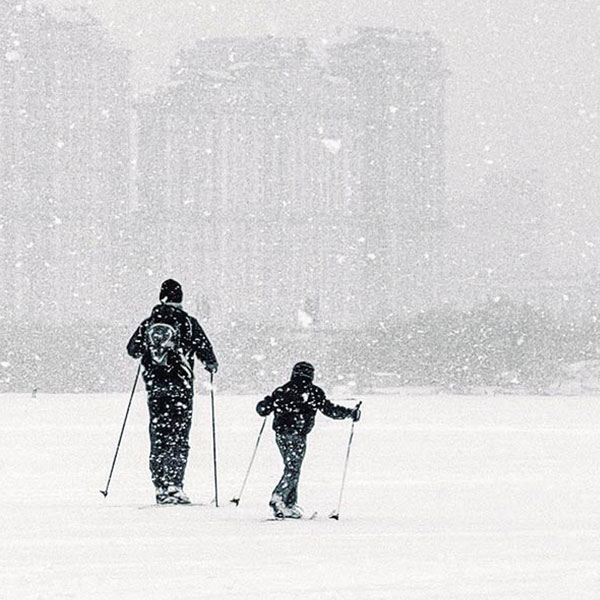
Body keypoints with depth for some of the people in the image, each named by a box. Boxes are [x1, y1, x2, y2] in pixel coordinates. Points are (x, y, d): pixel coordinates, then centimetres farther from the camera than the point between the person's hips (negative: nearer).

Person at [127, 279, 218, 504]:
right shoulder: (188, 323, -5)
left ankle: (160, 486, 9)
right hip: (180, 384, -3)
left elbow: (132, 349, 13)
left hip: (154, 384, 3)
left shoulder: (148, 323, 4)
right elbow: (205, 350, -6)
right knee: (179, 435, -2)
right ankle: (173, 484, -13)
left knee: (158, 435, 10)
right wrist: (211, 365, 16)